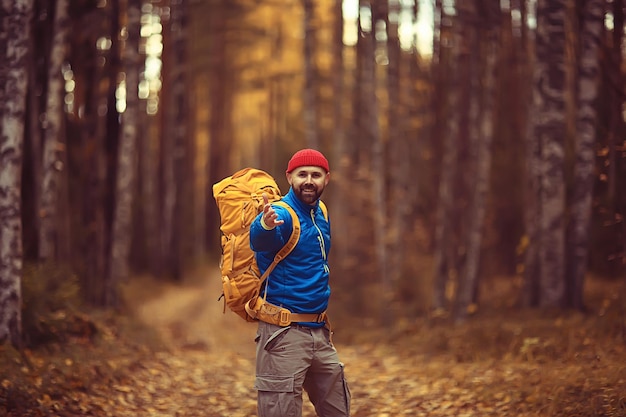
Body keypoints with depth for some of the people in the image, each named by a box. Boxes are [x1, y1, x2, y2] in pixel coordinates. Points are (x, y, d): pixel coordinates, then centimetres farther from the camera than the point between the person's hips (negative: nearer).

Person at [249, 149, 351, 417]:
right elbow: (259, 240, -39)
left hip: (319, 332, 8)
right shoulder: (281, 214, -15)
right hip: (284, 334, -8)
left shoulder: (320, 213, 9)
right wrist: (265, 225, -61)